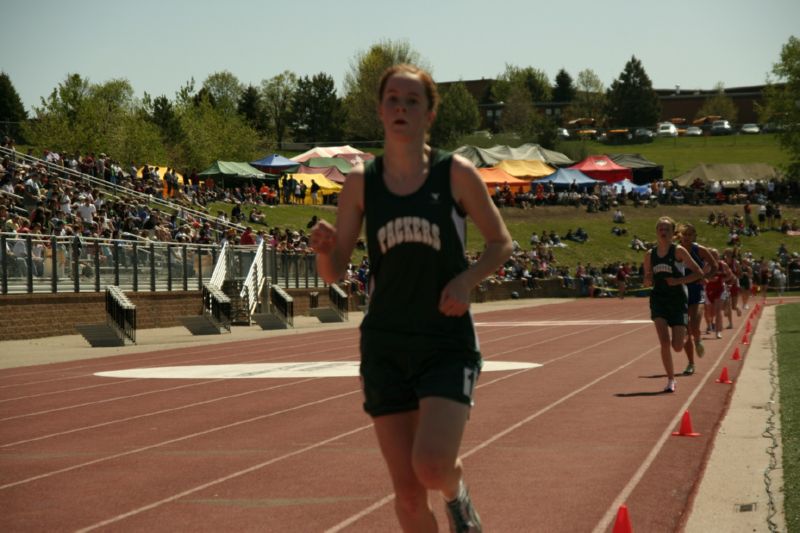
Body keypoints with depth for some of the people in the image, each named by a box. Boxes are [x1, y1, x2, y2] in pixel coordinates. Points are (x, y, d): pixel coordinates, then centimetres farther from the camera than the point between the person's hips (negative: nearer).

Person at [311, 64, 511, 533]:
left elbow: (501, 243, 6)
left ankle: (457, 492, 17)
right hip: (385, 348, 2)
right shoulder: (361, 182, 3)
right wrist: (324, 247, -18)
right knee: (407, 492, 2)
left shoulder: (456, 174, -3)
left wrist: (467, 279, -13)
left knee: (431, 466, -20)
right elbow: (335, 273, 5)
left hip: (448, 345, -2)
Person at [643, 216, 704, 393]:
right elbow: (646, 281, 16)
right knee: (664, 341, -15)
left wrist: (679, 280, -16)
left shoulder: (678, 251, -5)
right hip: (658, 300, 2)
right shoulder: (650, 255, 6)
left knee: (677, 346, -4)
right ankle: (670, 380, -1)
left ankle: (685, 335, 35)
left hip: (678, 300, -2)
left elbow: (698, 272, -5)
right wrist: (648, 280, -8)